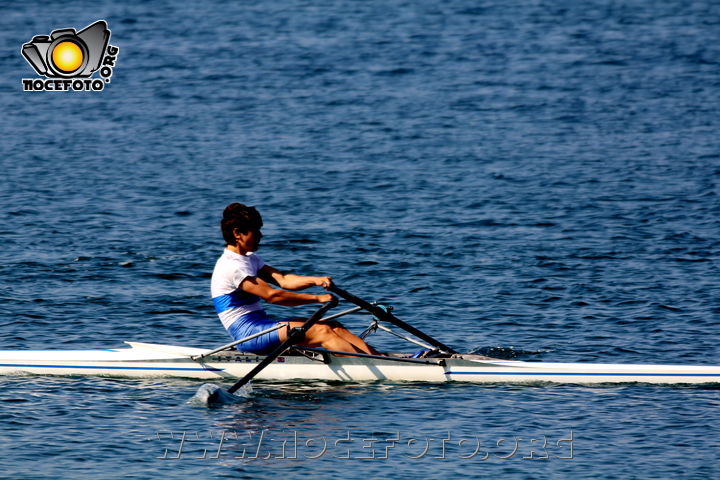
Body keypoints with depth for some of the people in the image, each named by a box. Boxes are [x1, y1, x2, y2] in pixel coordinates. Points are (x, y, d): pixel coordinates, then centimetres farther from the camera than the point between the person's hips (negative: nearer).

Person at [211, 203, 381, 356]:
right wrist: (317, 298, -19)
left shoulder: (249, 259, 18)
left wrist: (315, 280, -14)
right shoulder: (231, 266, -14)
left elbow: (282, 280, 5)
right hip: (248, 334, -10)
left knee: (333, 326, -2)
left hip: (260, 327, 10)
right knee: (322, 331, -21)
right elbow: (271, 295, -21)